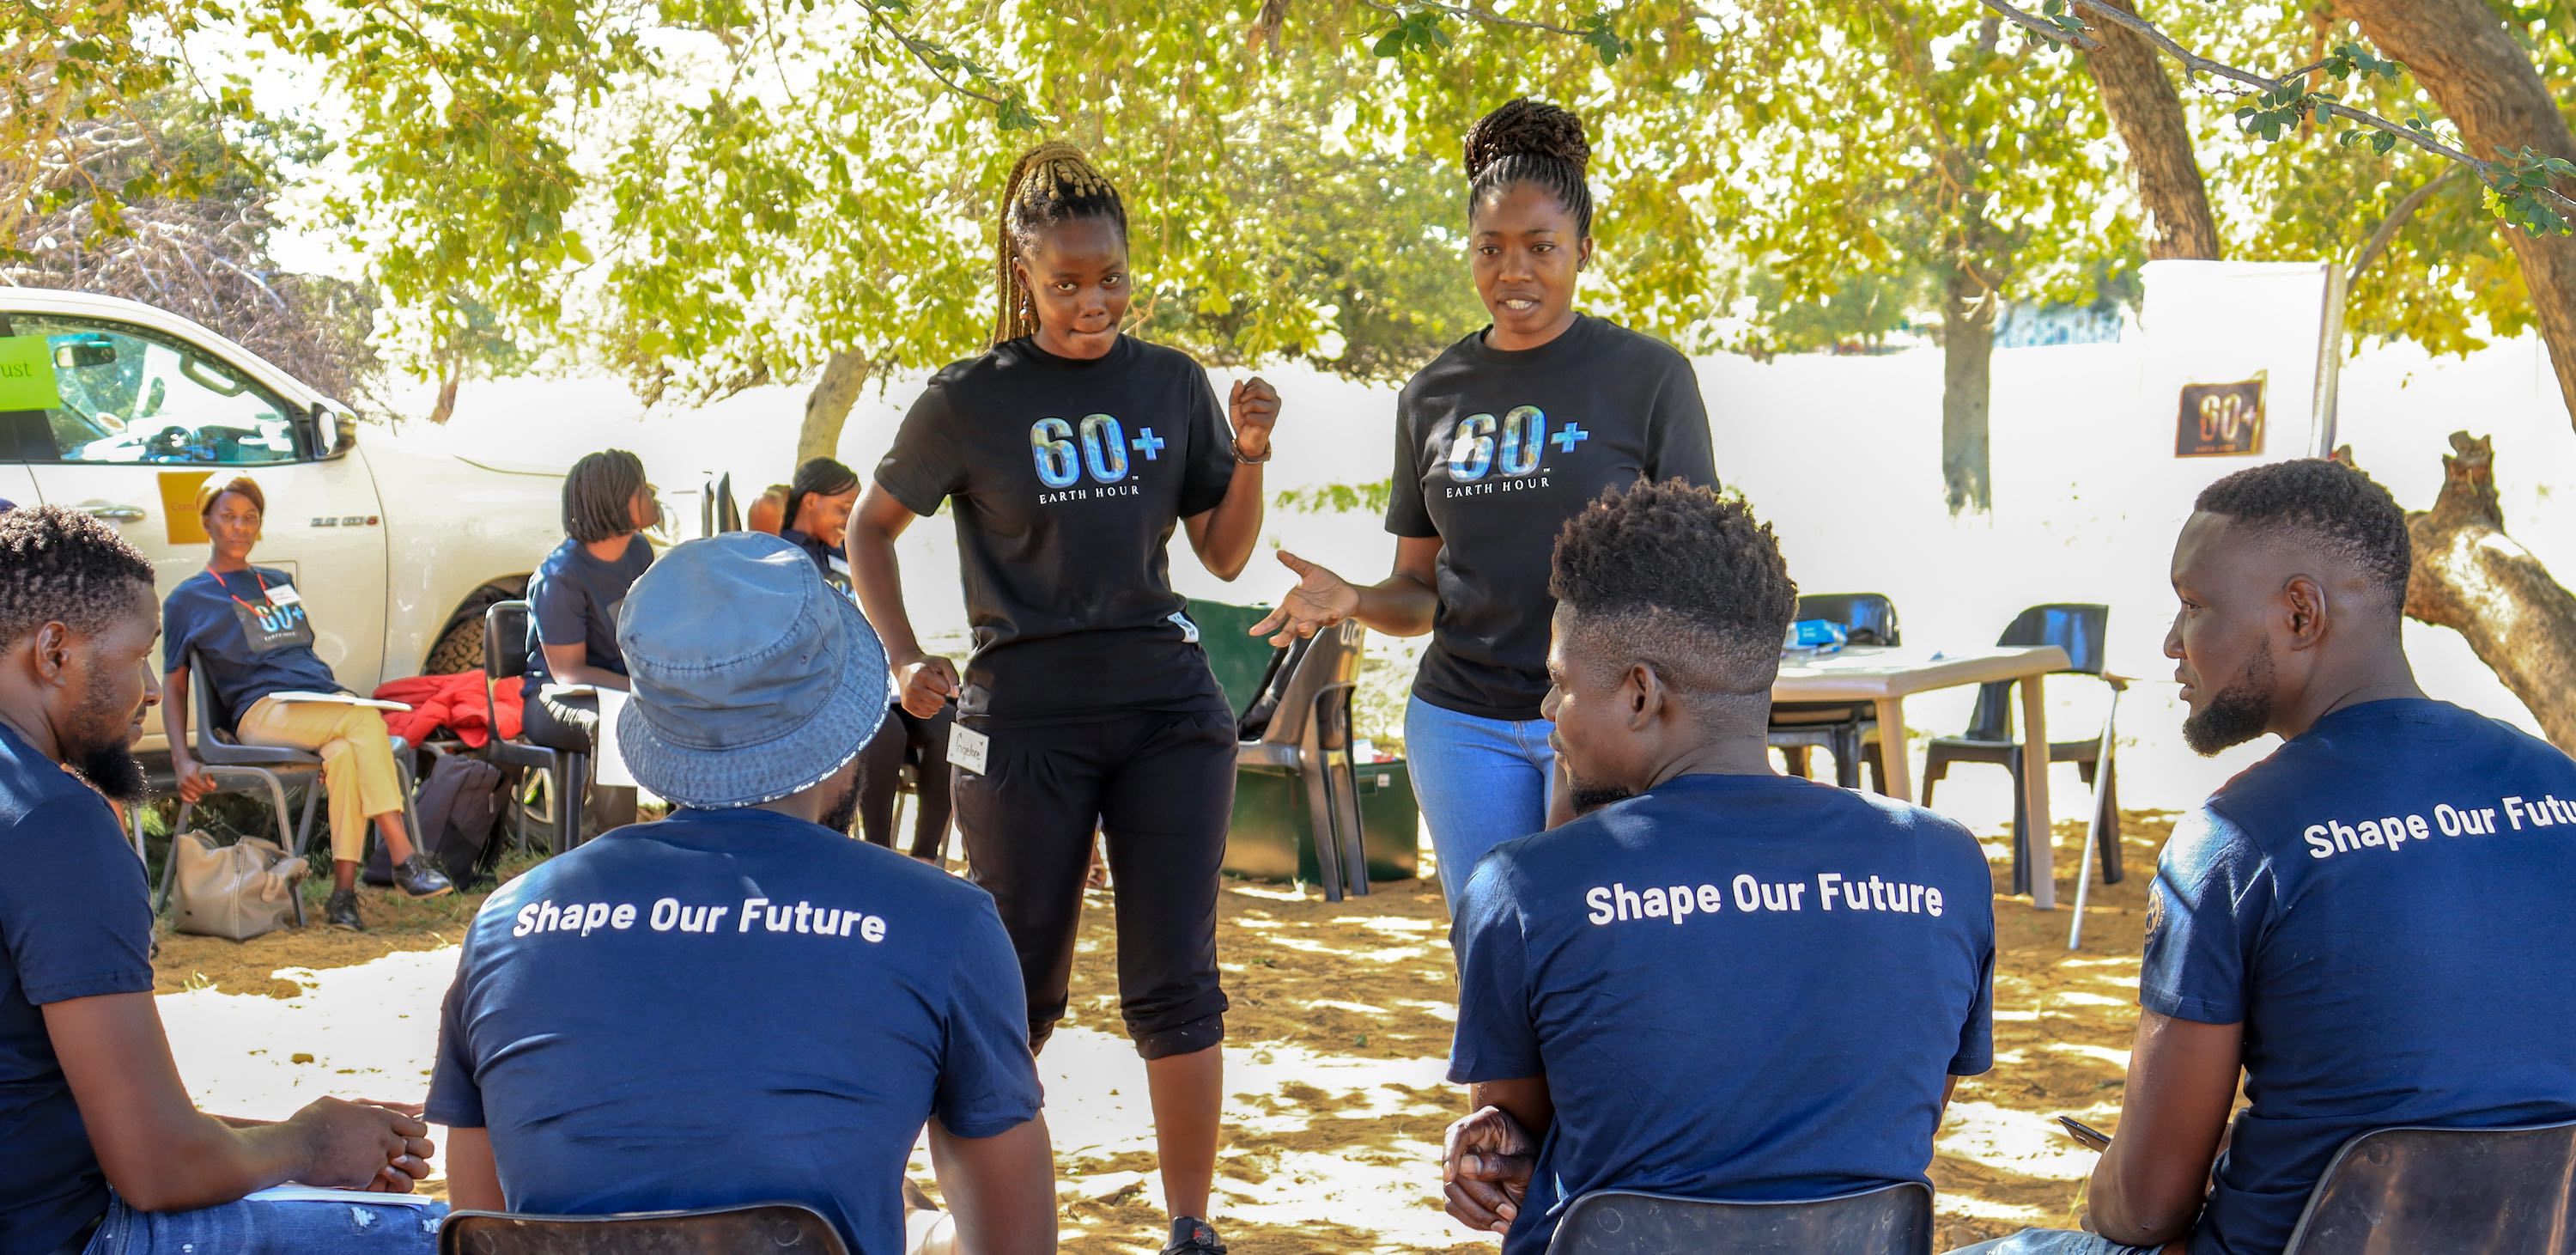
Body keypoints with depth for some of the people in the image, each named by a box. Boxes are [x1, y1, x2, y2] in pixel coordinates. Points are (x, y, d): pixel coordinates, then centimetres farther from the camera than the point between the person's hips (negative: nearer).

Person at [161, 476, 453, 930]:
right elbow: (175, 689, 9)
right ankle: (403, 859, -38)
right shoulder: (188, 599, 13)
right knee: (366, 720, -33)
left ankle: (344, 890, -39)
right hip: (261, 713, -4)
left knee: (345, 752, -35)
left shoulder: (280, 582, 28)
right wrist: (182, 761, -6)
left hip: (324, 699, 4)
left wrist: (343, 696, 10)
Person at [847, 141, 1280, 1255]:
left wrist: (1250, 454, -7)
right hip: (1025, 714, -2)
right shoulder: (969, 401, -1)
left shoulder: (1173, 386, 6)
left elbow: (1225, 555, 10)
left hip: (1168, 706, 2)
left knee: (1174, 984, 1)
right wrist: (904, 659, -1)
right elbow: (870, 527, 10)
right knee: (1019, 986, 7)